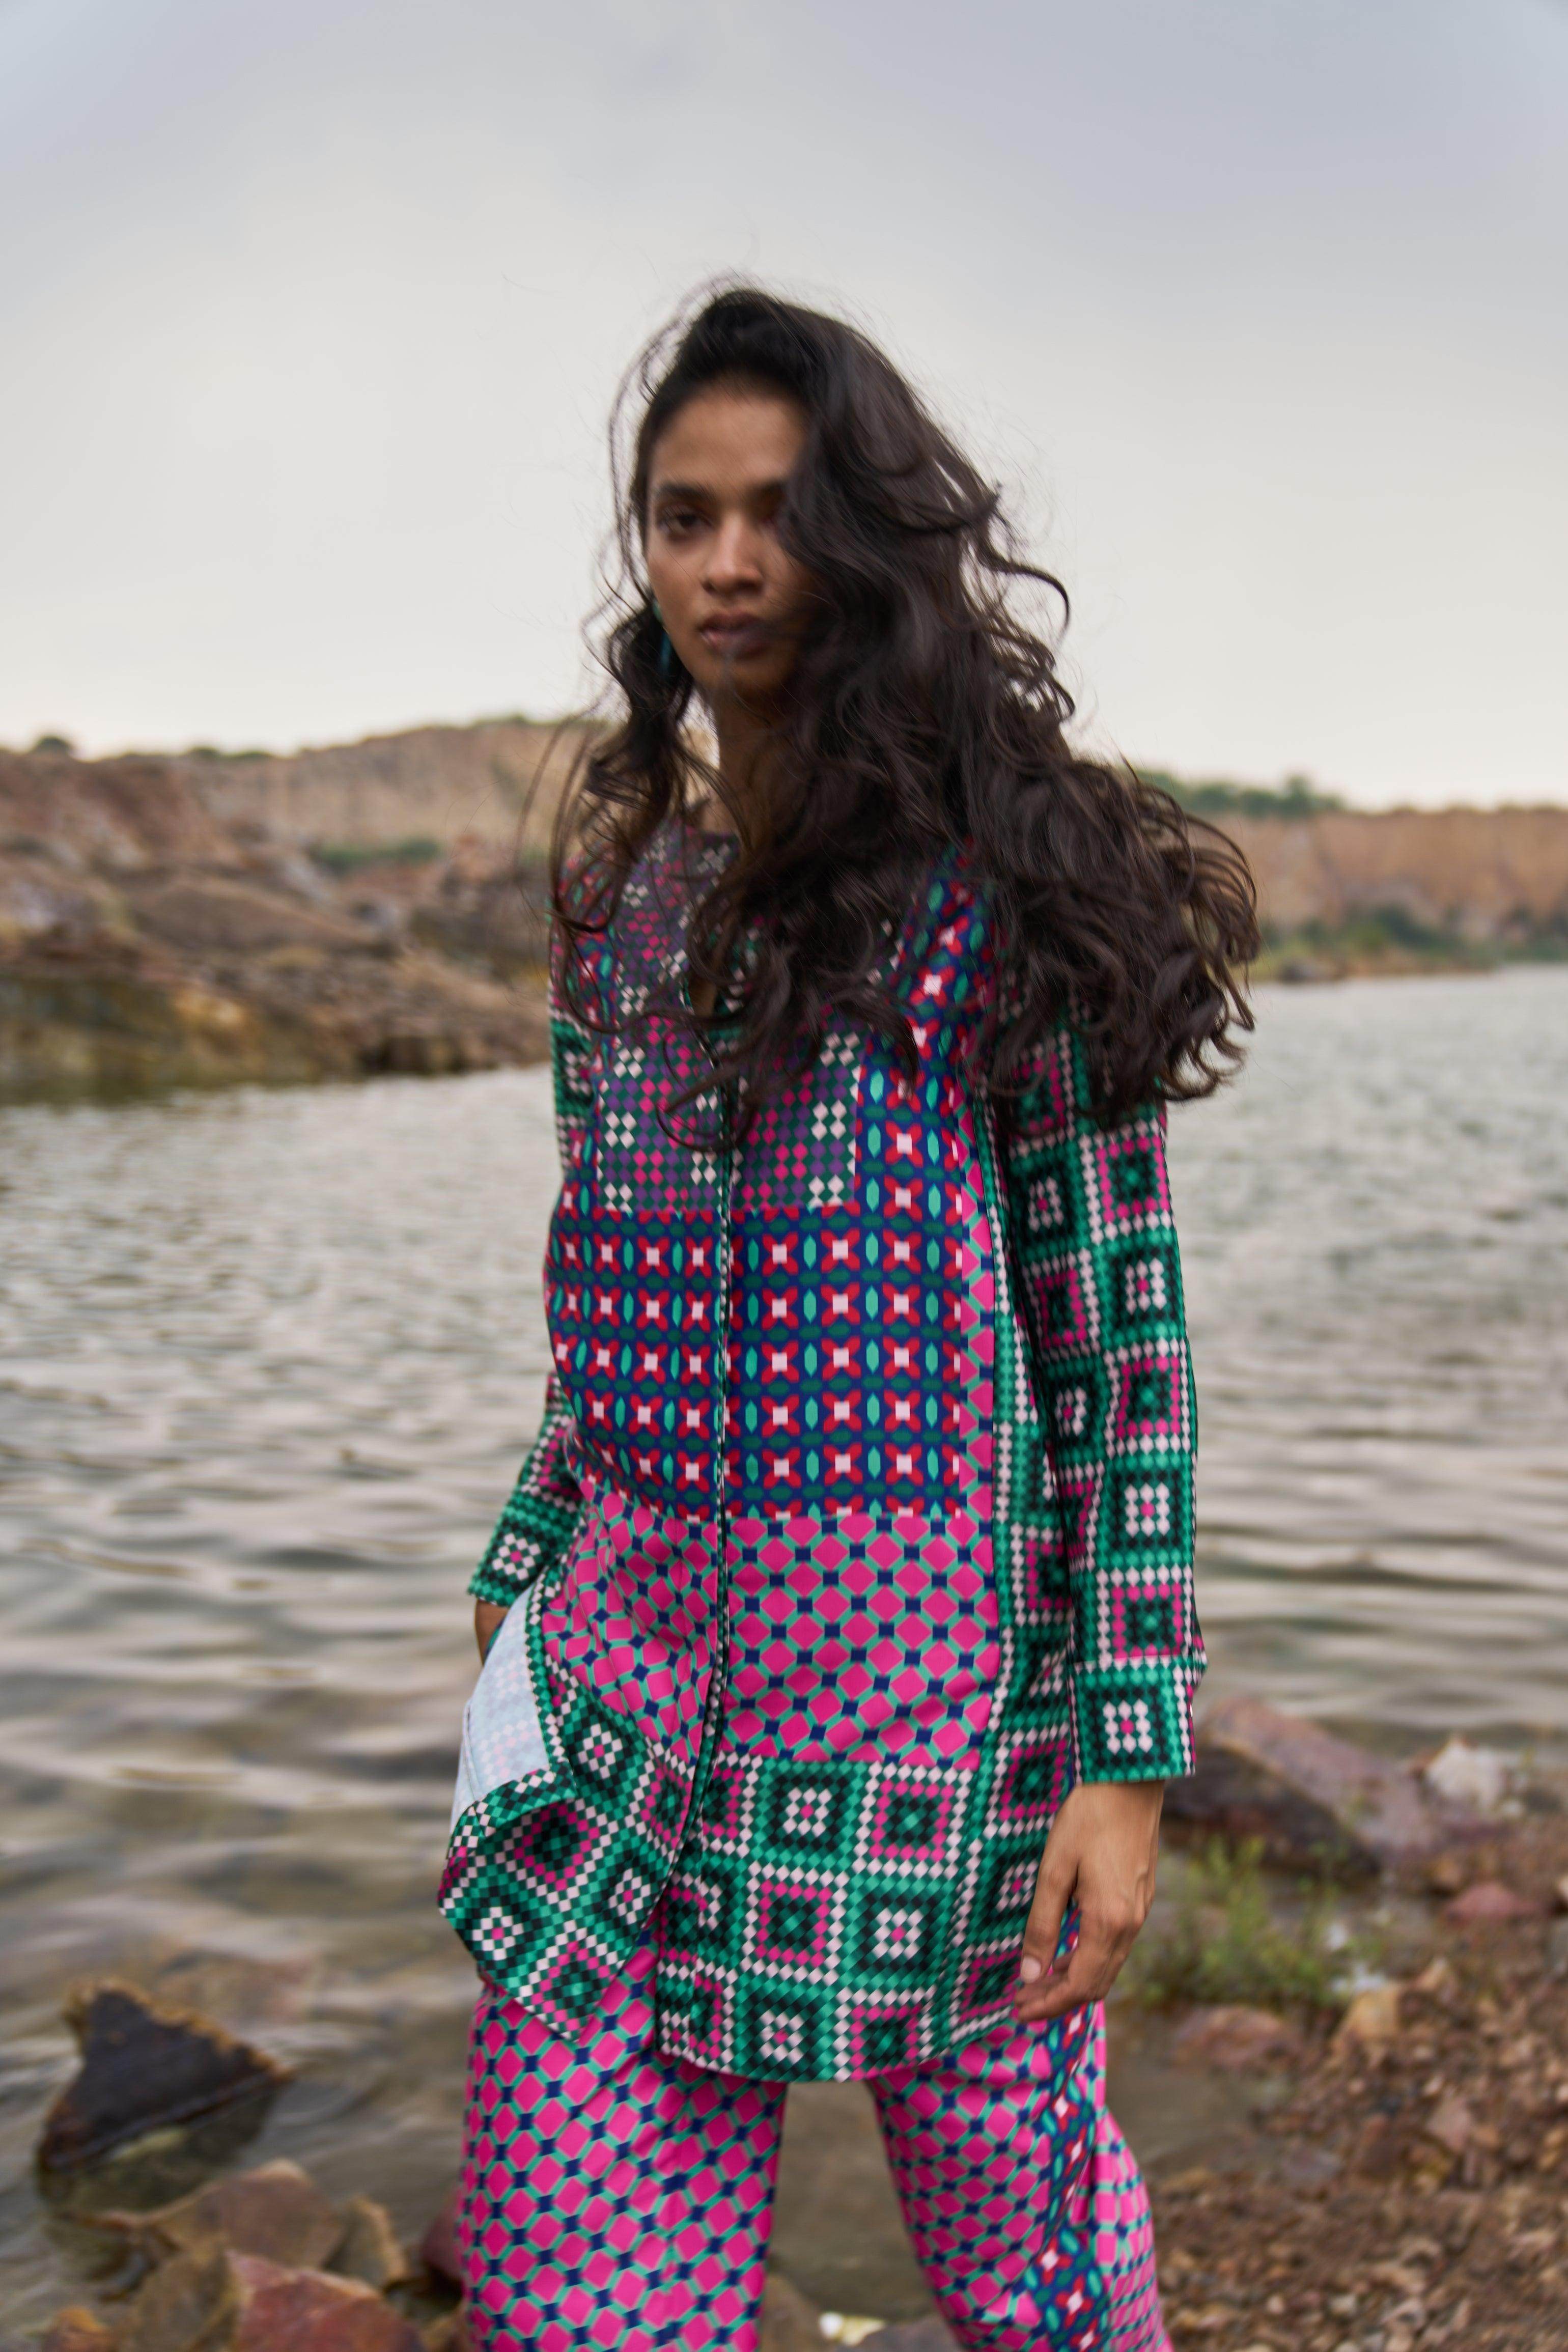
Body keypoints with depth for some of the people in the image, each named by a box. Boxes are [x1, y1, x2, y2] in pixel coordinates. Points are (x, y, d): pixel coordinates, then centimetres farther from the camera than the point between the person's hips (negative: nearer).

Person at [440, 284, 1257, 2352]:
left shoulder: (1006, 896, -7)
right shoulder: (616, 901, 9)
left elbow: (1126, 1337, -9)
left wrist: (1131, 1761, -12)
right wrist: (513, 1617, 15)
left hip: (942, 1696, -4)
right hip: (634, 1705, 5)